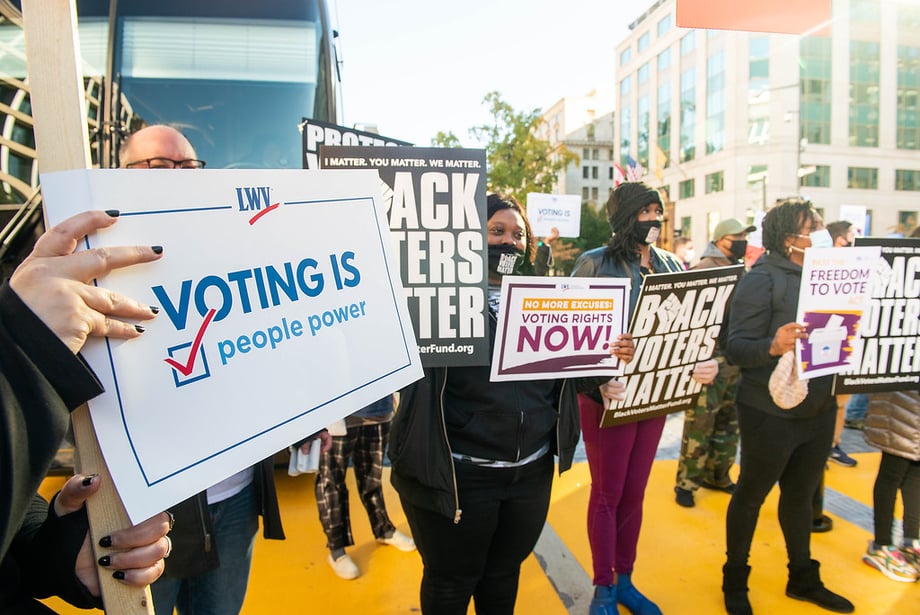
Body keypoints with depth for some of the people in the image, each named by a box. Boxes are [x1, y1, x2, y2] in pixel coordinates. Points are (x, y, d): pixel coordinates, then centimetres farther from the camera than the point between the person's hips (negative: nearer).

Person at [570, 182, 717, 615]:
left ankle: (625, 580, 34)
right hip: (609, 396, -5)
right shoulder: (595, 264, -10)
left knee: (635, 491, 17)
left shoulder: (671, 266, 7)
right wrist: (597, 383, -25)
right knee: (607, 493, 8)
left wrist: (707, 363, -10)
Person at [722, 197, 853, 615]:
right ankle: (735, 581, 29)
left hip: (818, 410, 7)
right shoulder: (763, 279, -16)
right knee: (751, 495, 10)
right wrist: (773, 346, -38)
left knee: (801, 494, 21)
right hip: (770, 414, -7)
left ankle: (803, 579, 40)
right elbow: (735, 348, -20)